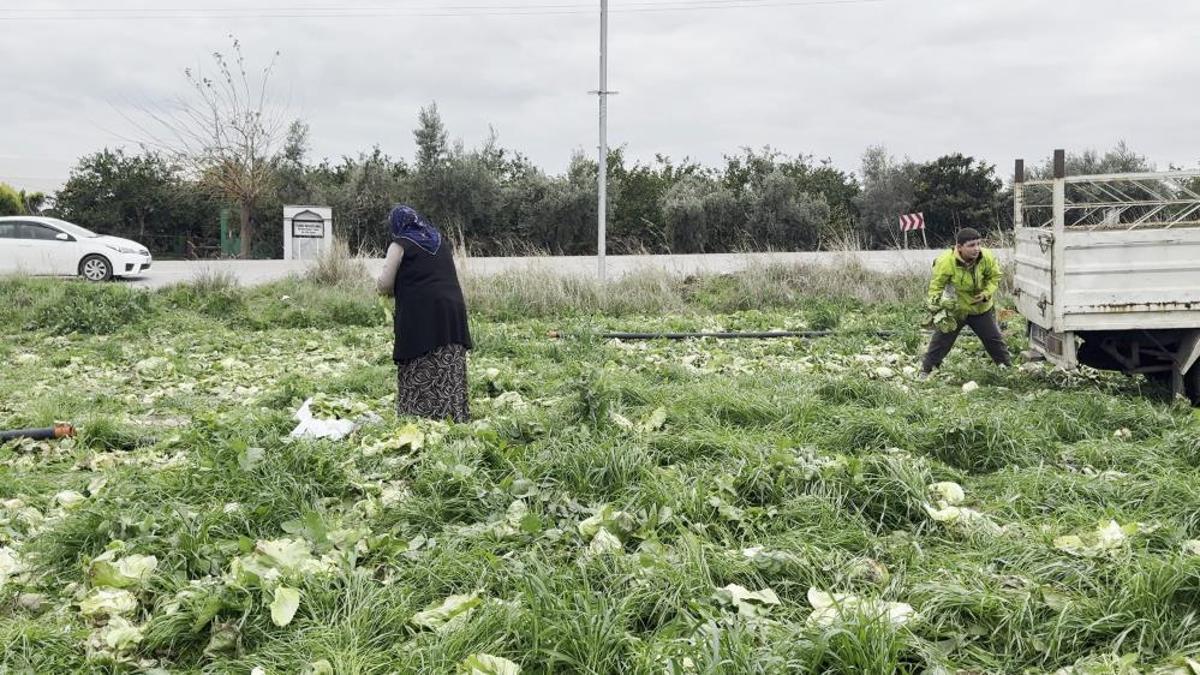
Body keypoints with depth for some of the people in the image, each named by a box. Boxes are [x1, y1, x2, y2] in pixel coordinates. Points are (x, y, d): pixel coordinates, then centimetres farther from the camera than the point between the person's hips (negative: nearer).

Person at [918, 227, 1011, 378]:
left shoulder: (987, 258, -20)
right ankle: (926, 370, 16)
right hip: (953, 309, -3)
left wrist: (986, 293, -18)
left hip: (981, 308, 3)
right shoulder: (946, 262, -29)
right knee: (941, 340, 2)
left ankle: (1007, 365, 34)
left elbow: (994, 277, -2)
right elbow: (936, 286, -18)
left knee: (994, 338, 14)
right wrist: (935, 305, -27)